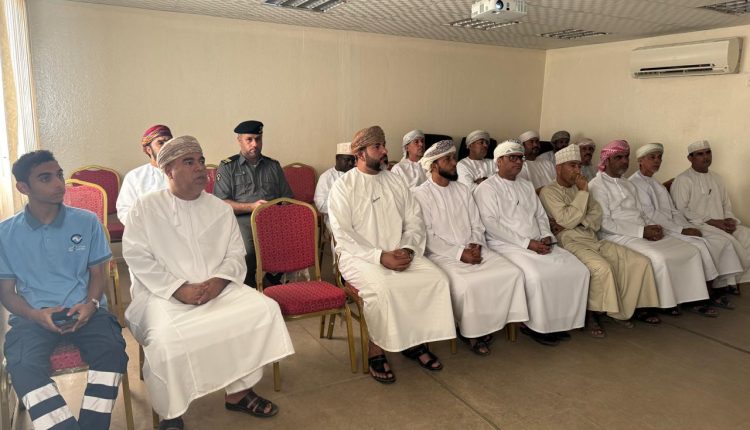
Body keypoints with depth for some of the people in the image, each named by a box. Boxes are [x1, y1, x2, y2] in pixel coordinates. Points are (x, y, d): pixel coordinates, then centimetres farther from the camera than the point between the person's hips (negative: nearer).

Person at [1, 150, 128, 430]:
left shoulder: (87, 222, 6)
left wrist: (91, 303, -10)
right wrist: (37, 315, -13)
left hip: (83, 310, 0)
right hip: (32, 316, 0)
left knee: (112, 352, -29)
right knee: (23, 367, -32)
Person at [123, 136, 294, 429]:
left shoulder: (221, 209, 11)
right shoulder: (145, 208, 2)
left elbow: (236, 255, 8)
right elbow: (137, 257, -8)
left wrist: (218, 281, -14)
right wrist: (178, 289, -18)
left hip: (217, 290, 4)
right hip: (163, 294, -3)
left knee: (264, 309, -17)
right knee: (166, 337, -33)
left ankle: (238, 392, -2)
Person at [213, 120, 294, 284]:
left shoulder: (273, 166, 23)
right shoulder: (227, 167, 13)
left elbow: (288, 198, 24)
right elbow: (220, 203, 1)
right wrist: (251, 207, -11)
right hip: (242, 219, -2)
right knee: (245, 252, -34)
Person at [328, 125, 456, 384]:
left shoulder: (396, 183, 14)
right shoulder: (343, 186, -2)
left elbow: (415, 221, 10)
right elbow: (343, 234, -10)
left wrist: (407, 249, -10)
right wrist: (380, 256, -19)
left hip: (400, 254, 5)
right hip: (358, 256, -5)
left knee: (436, 278, -17)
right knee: (382, 287, -34)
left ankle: (415, 342, 0)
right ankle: (376, 351, -11)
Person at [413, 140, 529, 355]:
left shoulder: (462, 190, 15)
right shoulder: (421, 194, -5)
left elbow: (477, 225, 13)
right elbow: (428, 237, -12)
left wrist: (476, 245, -7)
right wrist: (459, 253, -17)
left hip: (473, 251, 6)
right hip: (442, 255, -6)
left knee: (513, 272, -14)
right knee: (466, 284, -32)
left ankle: (489, 325, -2)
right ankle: (471, 331, -5)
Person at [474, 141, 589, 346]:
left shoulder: (527, 186, 21)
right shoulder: (487, 188, -3)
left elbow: (541, 215, 21)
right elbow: (491, 224, -13)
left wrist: (546, 236, -1)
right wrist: (527, 243, -17)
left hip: (538, 244, 7)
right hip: (507, 245, -7)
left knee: (579, 270, -11)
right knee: (537, 276, -33)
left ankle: (559, 321, 1)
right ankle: (536, 325, -9)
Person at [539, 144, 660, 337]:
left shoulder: (580, 188, 22)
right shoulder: (548, 192, -3)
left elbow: (596, 213, 13)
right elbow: (567, 220, -14)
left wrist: (582, 221, -9)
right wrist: (582, 192, -10)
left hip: (593, 239, 8)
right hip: (570, 242, -7)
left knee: (641, 262, -5)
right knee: (602, 268, -33)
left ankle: (634, 307, 6)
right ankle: (592, 314, -15)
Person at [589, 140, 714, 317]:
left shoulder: (628, 184, 22)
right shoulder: (597, 185, -6)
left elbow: (639, 214, 21)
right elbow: (604, 223, -15)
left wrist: (651, 228, -3)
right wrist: (642, 231, -16)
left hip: (642, 233, 9)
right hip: (618, 236, -8)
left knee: (691, 251, -2)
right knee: (658, 257, -30)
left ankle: (692, 301, 3)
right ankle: (664, 304, -12)